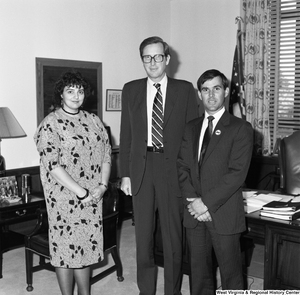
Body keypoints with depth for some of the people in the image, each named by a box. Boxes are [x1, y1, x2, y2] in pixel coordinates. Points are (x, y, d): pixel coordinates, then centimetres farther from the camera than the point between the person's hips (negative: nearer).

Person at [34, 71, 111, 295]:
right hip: (64, 198, -5)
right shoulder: (50, 124, -8)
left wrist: (102, 185, -7)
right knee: (65, 246, 5)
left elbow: (106, 154, 8)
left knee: (88, 245, 12)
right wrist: (82, 192, -18)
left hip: (93, 197, 5)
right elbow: (52, 165, -16)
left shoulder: (93, 121, 9)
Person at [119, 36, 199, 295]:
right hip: (141, 168, 2)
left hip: (173, 168, -2)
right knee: (143, 235, 11)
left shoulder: (185, 89, 3)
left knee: (173, 235, 7)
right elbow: (126, 135, 8)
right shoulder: (131, 90, 8)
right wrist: (125, 173, 3)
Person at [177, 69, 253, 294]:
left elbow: (237, 173, -13)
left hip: (224, 214, -4)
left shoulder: (241, 128, -4)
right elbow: (182, 166, 7)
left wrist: (207, 203, -16)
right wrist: (193, 200, -8)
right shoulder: (191, 128, 12)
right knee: (199, 271, 14)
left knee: (231, 275, 6)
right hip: (195, 213, 4)